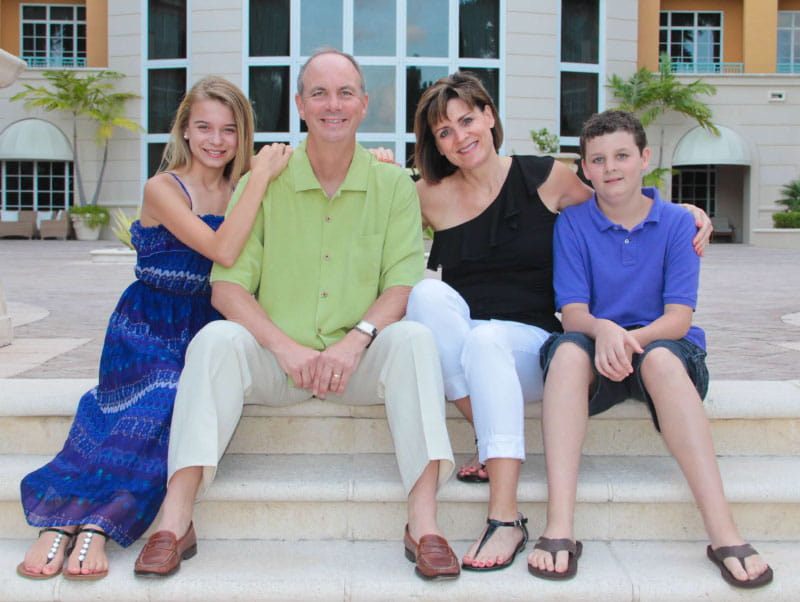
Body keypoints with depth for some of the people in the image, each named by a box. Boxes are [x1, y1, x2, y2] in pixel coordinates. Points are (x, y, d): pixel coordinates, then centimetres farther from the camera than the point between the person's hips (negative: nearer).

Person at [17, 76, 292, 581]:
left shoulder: (240, 188, 10)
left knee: (175, 405, -28)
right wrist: (262, 176, -18)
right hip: (148, 328, -2)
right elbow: (223, 251, -20)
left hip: (206, 329, 3)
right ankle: (65, 522, -31)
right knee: (160, 396, -31)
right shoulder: (164, 189, -6)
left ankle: (96, 522, -31)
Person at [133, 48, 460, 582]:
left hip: (358, 361, 0)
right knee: (217, 339, -27)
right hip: (275, 358, 0)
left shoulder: (393, 184, 3)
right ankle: (176, 518, -27)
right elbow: (227, 285, -4)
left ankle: (424, 522, -31)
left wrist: (355, 340, -23)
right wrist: (285, 347, -20)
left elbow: (403, 285, -4)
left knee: (414, 338, -28)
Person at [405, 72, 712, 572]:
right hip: (454, 340, 2)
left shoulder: (546, 179, 5)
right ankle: (494, 442, -22)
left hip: (528, 339, -1)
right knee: (428, 292, -29)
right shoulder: (433, 196, 6)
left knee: (486, 340, -36)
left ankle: (507, 518, -38)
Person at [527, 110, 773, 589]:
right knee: (568, 349, -34)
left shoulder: (677, 223, 2)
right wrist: (603, 330, -28)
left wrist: (634, 339, -26)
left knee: (661, 358, -36)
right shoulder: (572, 224, 4)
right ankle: (559, 529, -42)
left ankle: (724, 533, -41)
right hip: (596, 355, 1)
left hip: (663, 346, 0)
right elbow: (573, 313, -4)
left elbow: (678, 317, -6)